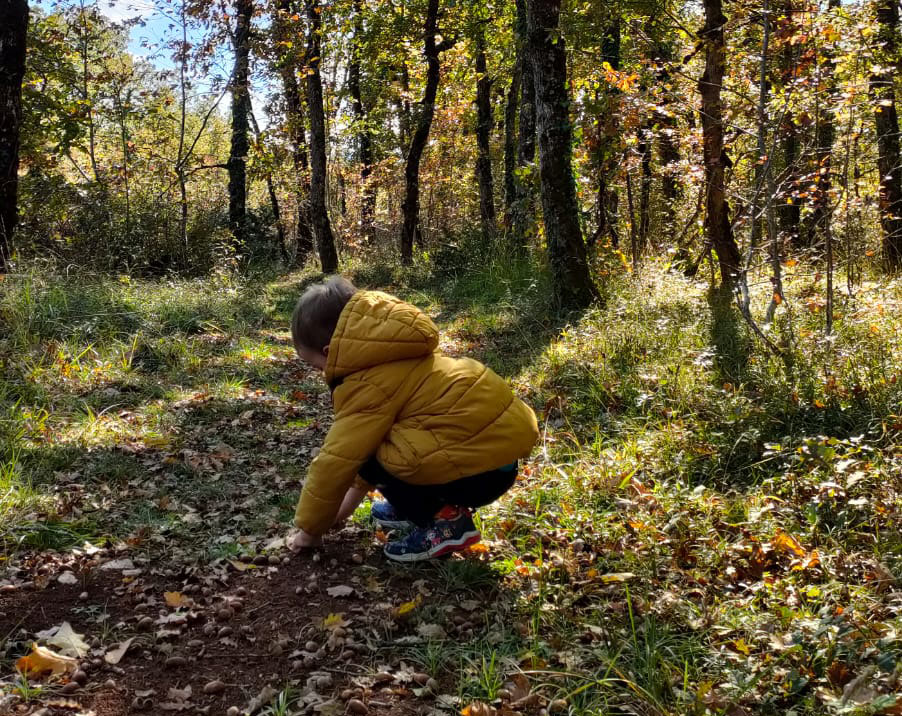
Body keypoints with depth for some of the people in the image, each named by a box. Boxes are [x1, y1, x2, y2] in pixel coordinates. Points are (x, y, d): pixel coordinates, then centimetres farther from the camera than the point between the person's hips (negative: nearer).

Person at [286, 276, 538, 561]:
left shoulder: (368, 383, -15)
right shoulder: (383, 358, 15)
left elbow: (337, 461, -10)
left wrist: (309, 529, 4)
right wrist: (354, 494, 33)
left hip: (485, 464, -10)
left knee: (373, 459, -6)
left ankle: (445, 522, 0)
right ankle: (426, 505, 21)